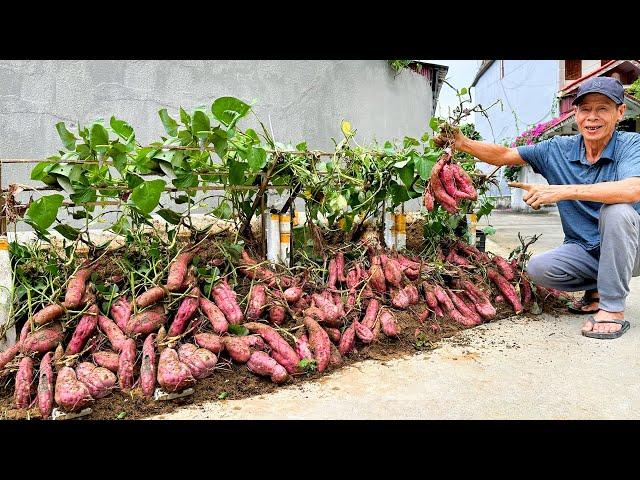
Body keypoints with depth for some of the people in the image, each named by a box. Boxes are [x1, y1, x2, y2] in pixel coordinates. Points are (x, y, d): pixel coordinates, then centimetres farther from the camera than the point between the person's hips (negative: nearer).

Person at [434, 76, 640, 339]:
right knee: (538, 268, -24)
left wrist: (563, 191, -41)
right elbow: (503, 155, 2)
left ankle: (613, 308, -21)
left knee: (616, 210, -34)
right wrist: (463, 143, -13)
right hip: (582, 250, 4)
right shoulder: (558, 149, -1)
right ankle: (596, 288, 8)